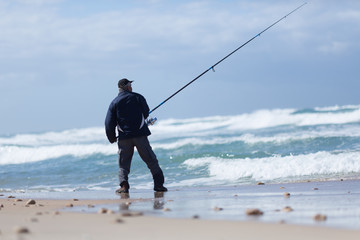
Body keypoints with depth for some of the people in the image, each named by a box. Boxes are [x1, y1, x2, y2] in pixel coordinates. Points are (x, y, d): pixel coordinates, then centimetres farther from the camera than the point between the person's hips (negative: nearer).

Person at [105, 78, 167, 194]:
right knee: (151, 160, 5)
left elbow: (109, 123, 1)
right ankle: (158, 183, 1)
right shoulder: (138, 97, 1)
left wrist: (112, 138, 13)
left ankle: (124, 185, -9)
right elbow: (146, 113, 10)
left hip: (124, 137, 1)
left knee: (123, 163, 8)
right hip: (140, 134, -1)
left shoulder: (114, 103, 3)